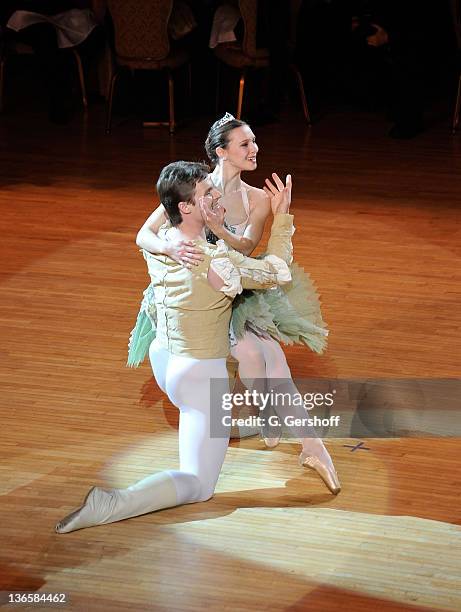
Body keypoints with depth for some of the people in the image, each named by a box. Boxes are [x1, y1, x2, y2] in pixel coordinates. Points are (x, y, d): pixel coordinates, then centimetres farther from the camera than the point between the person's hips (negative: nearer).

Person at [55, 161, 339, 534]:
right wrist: (281, 216, -5)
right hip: (199, 376, -9)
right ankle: (110, 506, -19)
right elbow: (276, 272, -14)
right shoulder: (215, 261, -29)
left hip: (163, 359, 9)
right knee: (198, 486, -1)